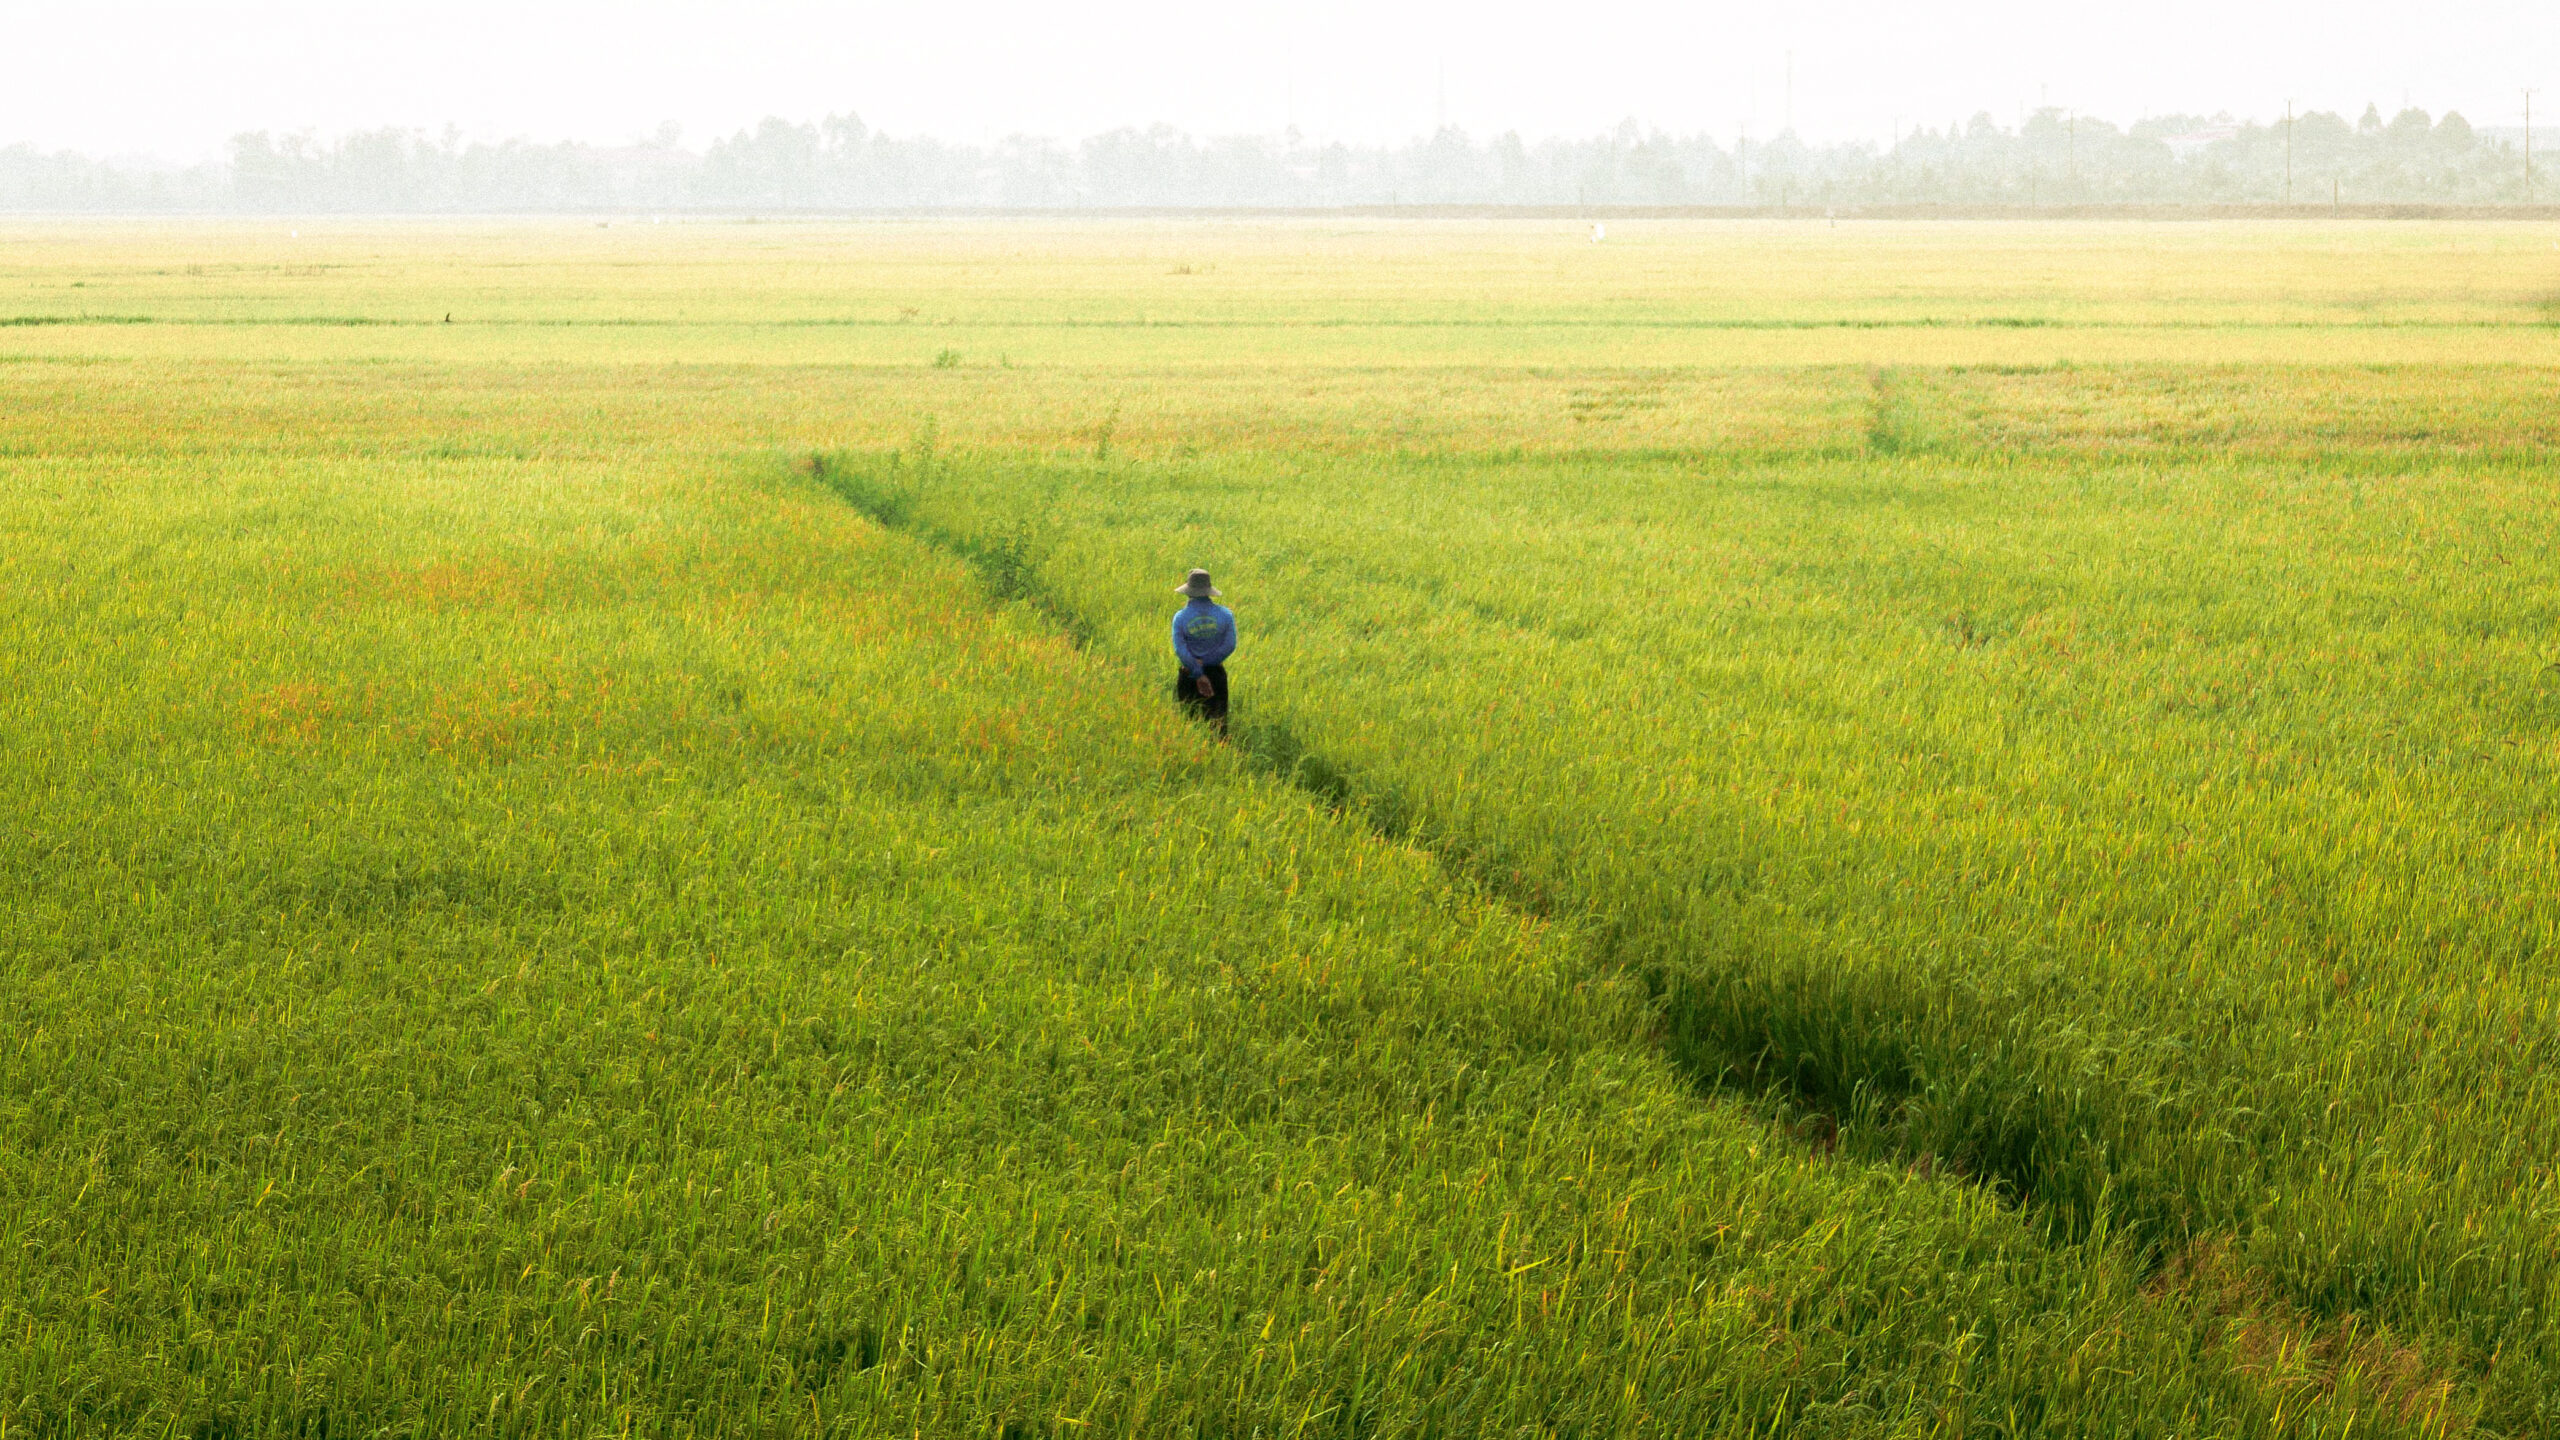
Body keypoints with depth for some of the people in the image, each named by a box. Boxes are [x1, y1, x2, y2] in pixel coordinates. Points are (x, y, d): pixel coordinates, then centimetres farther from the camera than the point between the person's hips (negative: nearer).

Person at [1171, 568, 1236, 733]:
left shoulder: (1180, 617, -8)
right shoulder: (1225, 614, -5)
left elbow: (1180, 651, -13)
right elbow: (1229, 645, -10)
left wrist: (1198, 674, -11)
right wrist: (1206, 662, -10)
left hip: (1189, 675, -1)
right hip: (1216, 673, 1)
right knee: (1218, 720, 6)